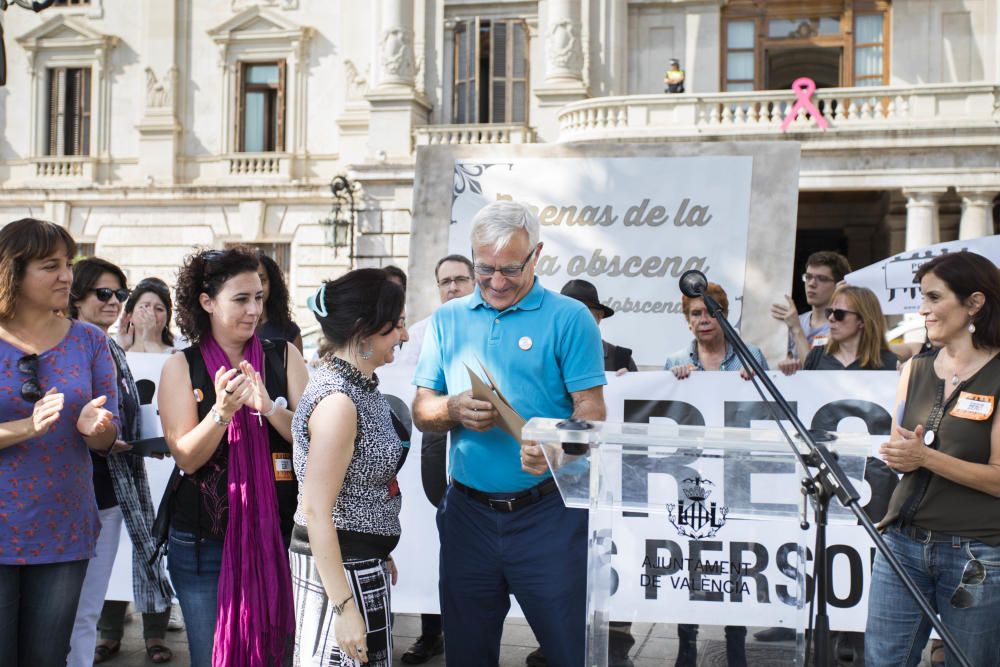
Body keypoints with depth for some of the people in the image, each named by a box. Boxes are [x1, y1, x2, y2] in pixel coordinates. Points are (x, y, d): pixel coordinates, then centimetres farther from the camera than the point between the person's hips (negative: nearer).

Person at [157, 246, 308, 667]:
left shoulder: (283, 356, 2)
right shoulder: (181, 367, -1)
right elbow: (187, 458, -9)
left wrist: (269, 407, -23)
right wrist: (222, 411, -26)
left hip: (277, 533, 1)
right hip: (203, 541, -1)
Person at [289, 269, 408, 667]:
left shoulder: (360, 386, 7)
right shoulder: (338, 401, -22)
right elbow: (315, 511, -23)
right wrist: (344, 608, -24)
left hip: (362, 562, 10)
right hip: (337, 568, -10)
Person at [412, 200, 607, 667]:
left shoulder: (569, 318, -3)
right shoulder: (447, 320, 9)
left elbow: (590, 409, -8)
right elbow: (422, 412, 9)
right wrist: (454, 410, -14)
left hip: (548, 513, -3)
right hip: (467, 512, 4)